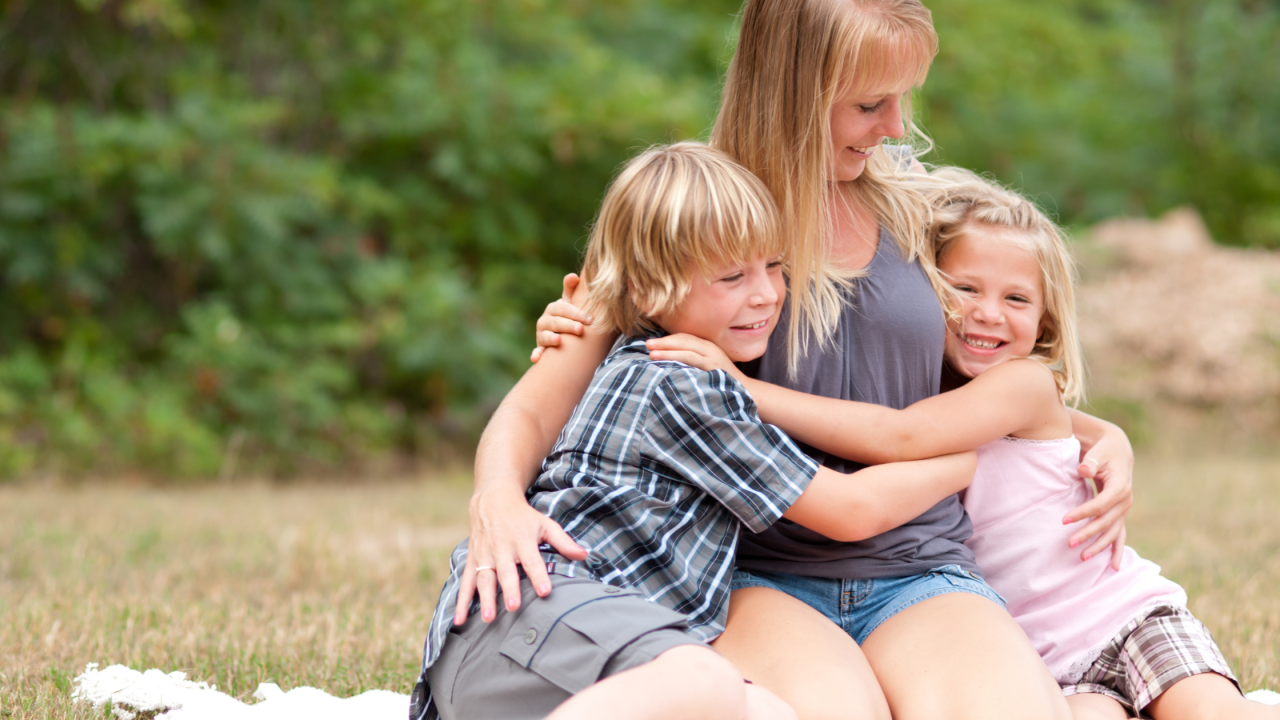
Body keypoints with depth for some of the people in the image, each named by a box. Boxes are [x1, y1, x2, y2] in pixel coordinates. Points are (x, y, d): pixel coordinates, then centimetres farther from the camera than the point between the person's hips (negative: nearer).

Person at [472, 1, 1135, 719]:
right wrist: (497, 497, -29)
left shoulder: (905, 201, 10)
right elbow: (537, 407, -5)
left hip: (918, 571, 3)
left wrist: (1102, 437, 10)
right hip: (759, 576, -3)